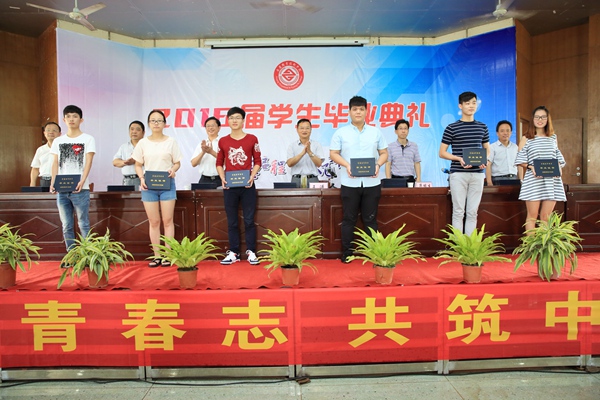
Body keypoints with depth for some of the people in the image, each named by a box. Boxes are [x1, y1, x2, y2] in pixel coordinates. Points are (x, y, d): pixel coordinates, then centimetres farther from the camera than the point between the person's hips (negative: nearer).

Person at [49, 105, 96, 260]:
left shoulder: (88, 139, 2)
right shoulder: (58, 141, 14)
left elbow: (88, 162, -7)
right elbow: (55, 163, 9)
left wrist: (82, 181, -21)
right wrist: (53, 183, -6)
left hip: (80, 189, -4)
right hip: (62, 189, 4)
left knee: (83, 225, -1)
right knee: (67, 226, 8)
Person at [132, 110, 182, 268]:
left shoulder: (171, 142, 3)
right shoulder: (143, 143, 5)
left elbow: (177, 163, 5)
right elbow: (138, 165, 8)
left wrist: (173, 170, -17)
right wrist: (141, 178, -9)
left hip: (167, 185, -1)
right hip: (149, 186, 1)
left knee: (167, 221, 0)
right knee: (154, 222, 5)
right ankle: (156, 256, 13)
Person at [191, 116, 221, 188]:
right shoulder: (201, 144, 14)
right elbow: (193, 163, 7)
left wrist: (212, 152, -21)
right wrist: (203, 152, -9)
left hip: (219, 179, -3)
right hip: (204, 180, 3)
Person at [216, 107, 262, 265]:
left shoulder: (252, 139, 2)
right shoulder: (223, 141, 7)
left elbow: (257, 162, 4)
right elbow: (219, 163, 11)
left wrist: (252, 176, -12)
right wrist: (222, 178, -6)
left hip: (247, 185, -2)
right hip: (229, 185, 2)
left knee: (249, 220, 3)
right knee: (232, 221, 7)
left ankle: (251, 252, 11)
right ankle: (234, 252, 15)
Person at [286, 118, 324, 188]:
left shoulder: (317, 145, 8)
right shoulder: (292, 146, 9)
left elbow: (319, 164, -2)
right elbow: (289, 163, -5)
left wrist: (310, 152, -16)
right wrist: (302, 153, -17)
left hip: (312, 179, 0)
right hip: (297, 180, 0)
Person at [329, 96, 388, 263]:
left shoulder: (376, 132, 10)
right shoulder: (341, 133, 4)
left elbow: (384, 153, 12)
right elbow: (333, 154, 2)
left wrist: (378, 165, -9)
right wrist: (347, 165, -14)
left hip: (371, 182, 1)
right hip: (350, 183, -1)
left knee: (370, 219, 7)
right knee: (349, 219, 4)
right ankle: (346, 253, 12)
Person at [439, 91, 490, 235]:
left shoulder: (482, 127, 12)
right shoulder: (452, 128, 1)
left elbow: (487, 150, 19)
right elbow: (442, 153, 0)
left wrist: (485, 161, -3)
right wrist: (459, 159, -16)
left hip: (477, 174, 3)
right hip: (458, 174, -3)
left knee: (472, 212, 6)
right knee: (458, 211, 0)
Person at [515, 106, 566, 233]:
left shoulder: (553, 138, 16)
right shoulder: (526, 138, 6)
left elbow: (559, 158, 18)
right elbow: (520, 160, 4)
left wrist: (558, 167, -3)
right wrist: (531, 167, -14)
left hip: (552, 180, 3)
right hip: (533, 180, -3)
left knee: (546, 216, 3)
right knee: (532, 216, -3)